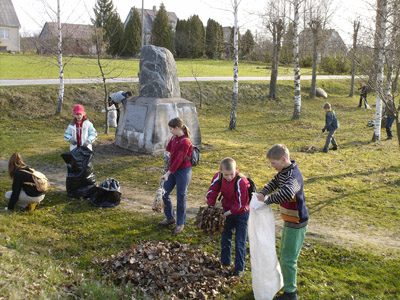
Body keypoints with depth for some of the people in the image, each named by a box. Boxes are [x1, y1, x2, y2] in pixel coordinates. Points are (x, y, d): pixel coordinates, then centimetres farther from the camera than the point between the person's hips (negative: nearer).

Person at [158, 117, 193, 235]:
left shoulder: (185, 142, -22)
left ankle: (180, 223, 17)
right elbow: (168, 149, 19)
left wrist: (168, 173, -21)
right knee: (164, 193, 11)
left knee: (181, 198, 2)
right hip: (173, 169, 8)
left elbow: (179, 160, -22)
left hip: (183, 171, -8)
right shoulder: (174, 138, 4)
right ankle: (170, 218, 31)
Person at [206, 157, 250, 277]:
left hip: (241, 214, -5)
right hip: (227, 211, 5)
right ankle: (225, 262, 34)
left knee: (240, 241, 1)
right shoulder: (219, 177, -16)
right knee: (225, 238, 17)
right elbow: (212, 192, -3)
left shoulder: (241, 181, -30)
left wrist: (228, 212, -23)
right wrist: (211, 207, -11)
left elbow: (240, 203, -24)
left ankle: (239, 267, 13)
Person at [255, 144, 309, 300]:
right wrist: (262, 193, 2)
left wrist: (268, 199, -32)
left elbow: (287, 193, -46)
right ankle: (288, 284, 41)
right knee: (284, 253, 23)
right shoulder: (283, 172, 2)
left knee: (288, 259, -1)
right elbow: (274, 182, 20)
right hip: (289, 221, 10)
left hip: (296, 224, -10)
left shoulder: (293, 175, -28)